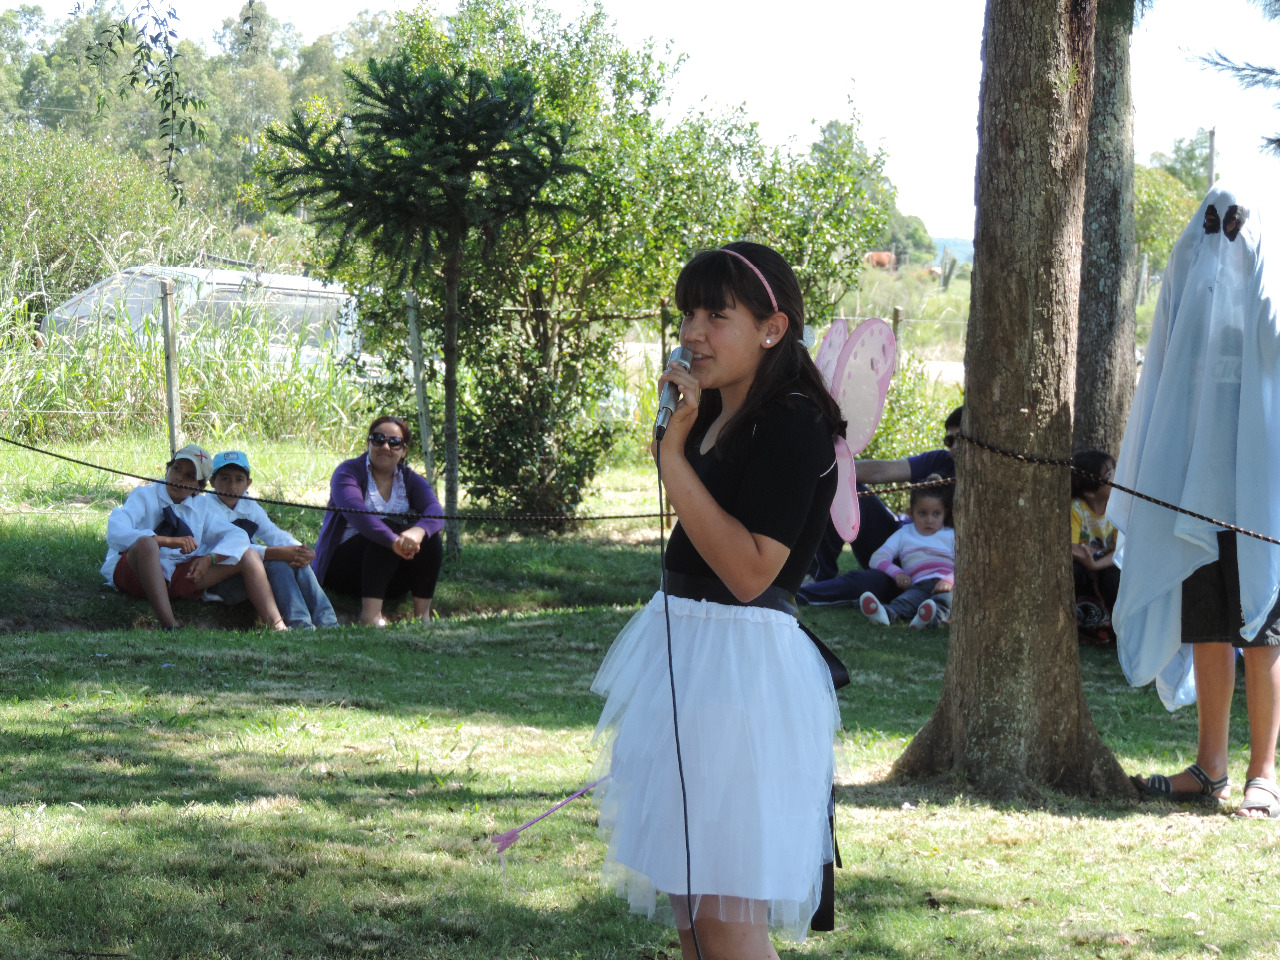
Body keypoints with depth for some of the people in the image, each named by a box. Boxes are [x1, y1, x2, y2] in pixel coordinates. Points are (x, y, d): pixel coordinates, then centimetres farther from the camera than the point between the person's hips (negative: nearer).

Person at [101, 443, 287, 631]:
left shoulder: (201, 506, 16)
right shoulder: (143, 496, 0)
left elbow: (238, 536, 9)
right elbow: (116, 533, -18)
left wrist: (209, 559, -11)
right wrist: (168, 541, -28)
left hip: (182, 578, 5)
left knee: (248, 556, -1)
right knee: (146, 543, -40)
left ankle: (277, 627, -13)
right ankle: (170, 626, -48)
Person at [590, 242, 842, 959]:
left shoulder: (792, 424, -14)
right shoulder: (712, 415, 13)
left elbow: (749, 571, -24)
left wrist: (673, 455, -23)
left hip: (742, 663, -10)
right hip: (684, 652, 10)